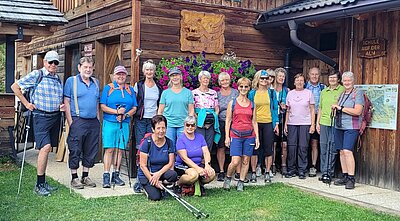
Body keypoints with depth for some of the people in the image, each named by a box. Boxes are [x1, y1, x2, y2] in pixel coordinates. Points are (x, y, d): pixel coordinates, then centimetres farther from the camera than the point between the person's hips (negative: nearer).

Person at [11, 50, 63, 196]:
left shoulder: (58, 79, 13)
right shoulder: (36, 75, -5)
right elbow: (15, 87, -4)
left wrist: (62, 105, 4)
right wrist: (26, 104, -6)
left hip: (55, 117, 6)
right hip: (41, 117, -6)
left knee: (47, 149, 11)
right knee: (45, 147, -16)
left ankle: (43, 182, 20)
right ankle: (39, 185, -8)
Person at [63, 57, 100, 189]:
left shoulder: (96, 82, 14)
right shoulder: (71, 81, -1)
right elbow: (66, 103, -5)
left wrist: (98, 120, 13)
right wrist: (70, 122, -11)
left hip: (93, 122, 5)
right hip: (78, 121, -5)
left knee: (91, 150, 9)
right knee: (75, 150, -1)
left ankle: (85, 177, 20)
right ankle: (74, 178, 9)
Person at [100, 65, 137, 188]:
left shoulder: (130, 90, 15)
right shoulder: (108, 88, 5)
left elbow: (134, 108, 11)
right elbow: (103, 106, -3)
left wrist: (126, 115, -7)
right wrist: (116, 111, -15)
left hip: (124, 124, 3)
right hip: (109, 123, -3)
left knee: (120, 149, 4)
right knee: (109, 149, -8)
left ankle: (116, 175, 12)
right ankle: (106, 176, -5)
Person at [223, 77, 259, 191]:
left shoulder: (252, 104, 9)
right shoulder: (232, 103, 3)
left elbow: (254, 122, 11)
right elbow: (228, 121, 3)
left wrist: (257, 137, 4)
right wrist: (227, 137, -3)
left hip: (249, 135, 3)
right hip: (236, 135, -3)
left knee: (245, 161, 5)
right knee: (235, 161, -9)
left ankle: (241, 182, 17)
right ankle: (228, 178, 15)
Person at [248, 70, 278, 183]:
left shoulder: (271, 92, 7)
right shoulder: (252, 93, 5)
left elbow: (275, 108, 8)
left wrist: (276, 123, 1)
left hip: (268, 123, 0)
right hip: (255, 123, 0)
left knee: (269, 148, 2)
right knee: (255, 148, 2)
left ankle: (267, 173, 11)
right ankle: (253, 172, 10)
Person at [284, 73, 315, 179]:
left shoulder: (308, 93, 4)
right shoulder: (290, 93, 10)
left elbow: (312, 110, 4)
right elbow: (287, 110, 13)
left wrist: (312, 124, -2)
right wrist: (285, 124, 6)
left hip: (305, 124, -2)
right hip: (292, 124, 2)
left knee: (303, 147, -2)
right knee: (291, 147, -1)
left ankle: (302, 170, 7)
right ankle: (291, 169, 9)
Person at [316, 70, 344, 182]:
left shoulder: (342, 90, 0)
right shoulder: (324, 91, 17)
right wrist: (317, 122, 15)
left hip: (336, 123, -5)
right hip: (324, 122, 5)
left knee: (333, 149, -2)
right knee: (323, 148, 5)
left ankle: (330, 172, 5)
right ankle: (324, 172, 11)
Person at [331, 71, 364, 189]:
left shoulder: (358, 93, -3)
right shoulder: (342, 94, 18)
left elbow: (357, 111, -14)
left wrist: (341, 108, -12)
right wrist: (335, 109, 3)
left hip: (351, 127, -7)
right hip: (339, 126, 7)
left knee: (347, 151, -15)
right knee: (341, 152, 7)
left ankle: (351, 178, -10)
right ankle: (345, 176, 14)